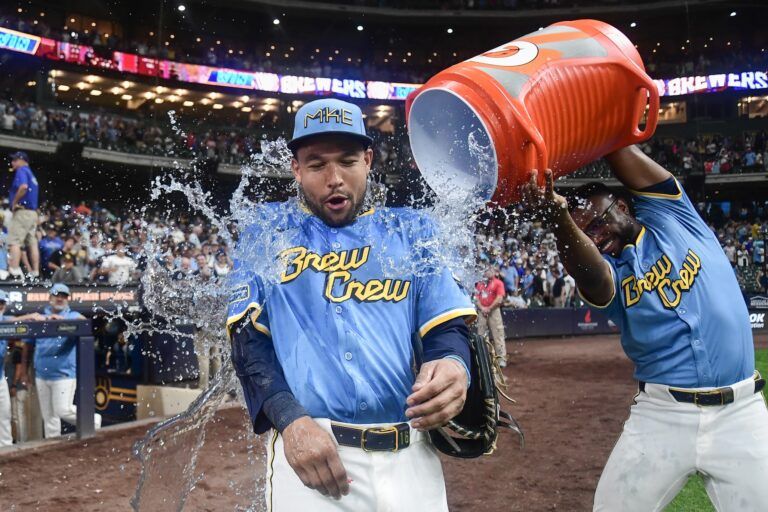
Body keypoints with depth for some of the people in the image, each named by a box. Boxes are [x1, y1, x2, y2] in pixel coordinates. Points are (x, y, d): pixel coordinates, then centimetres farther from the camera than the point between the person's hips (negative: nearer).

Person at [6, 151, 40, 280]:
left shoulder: (22, 170, -5)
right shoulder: (32, 175, 22)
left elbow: (23, 187, -23)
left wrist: (14, 202, -14)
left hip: (22, 211, -9)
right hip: (33, 212, 9)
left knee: (14, 242, -12)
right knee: (32, 243, 8)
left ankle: (14, 272, -20)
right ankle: (35, 273, 8)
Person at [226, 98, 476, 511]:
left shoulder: (410, 231, 10)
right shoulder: (267, 232, 7)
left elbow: (446, 325, 4)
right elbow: (248, 334, -1)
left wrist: (454, 365, -20)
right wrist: (290, 419, -17)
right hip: (308, 449, -2)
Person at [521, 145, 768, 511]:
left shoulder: (668, 212, 5)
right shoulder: (606, 275, 1)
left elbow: (619, 146, -4)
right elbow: (587, 271, -26)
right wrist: (560, 219, -43)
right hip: (661, 416, 1)